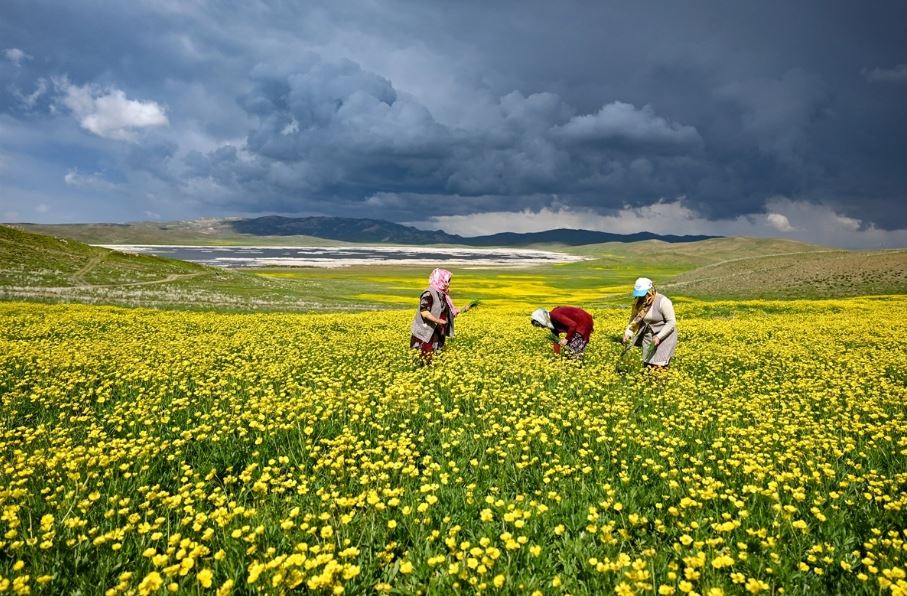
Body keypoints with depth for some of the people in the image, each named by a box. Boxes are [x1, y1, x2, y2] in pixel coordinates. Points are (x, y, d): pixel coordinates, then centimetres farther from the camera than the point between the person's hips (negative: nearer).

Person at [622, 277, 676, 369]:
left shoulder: (663, 302, -19)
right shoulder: (639, 302, -3)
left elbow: (671, 322, -18)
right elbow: (634, 320, 0)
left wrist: (659, 337, -25)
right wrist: (628, 333, -16)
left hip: (664, 335, -5)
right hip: (648, 336, 5)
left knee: (659, 366, -8)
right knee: (648, 365, 5)